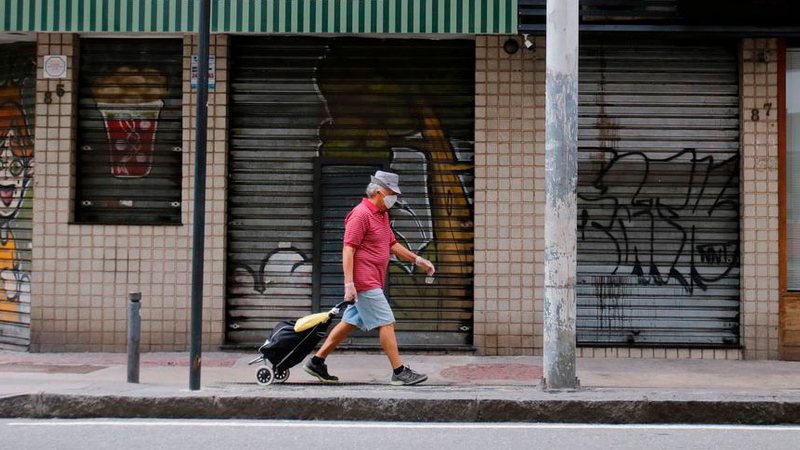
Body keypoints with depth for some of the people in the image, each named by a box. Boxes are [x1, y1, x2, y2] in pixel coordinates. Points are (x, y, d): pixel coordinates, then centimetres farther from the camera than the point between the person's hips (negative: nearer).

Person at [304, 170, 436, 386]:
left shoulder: (382, 215, 18)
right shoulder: (361, 214, -14)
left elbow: (393, 245, 28)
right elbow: (348, 250, -18)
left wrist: (418, 260, 21)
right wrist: (349, 284, -23)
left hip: (372, 283, 10)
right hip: (364, 282, -10)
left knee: (350, 323, 12)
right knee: (386, 323, -7)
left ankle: (317, 362, 18)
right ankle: (399, 372, -3)